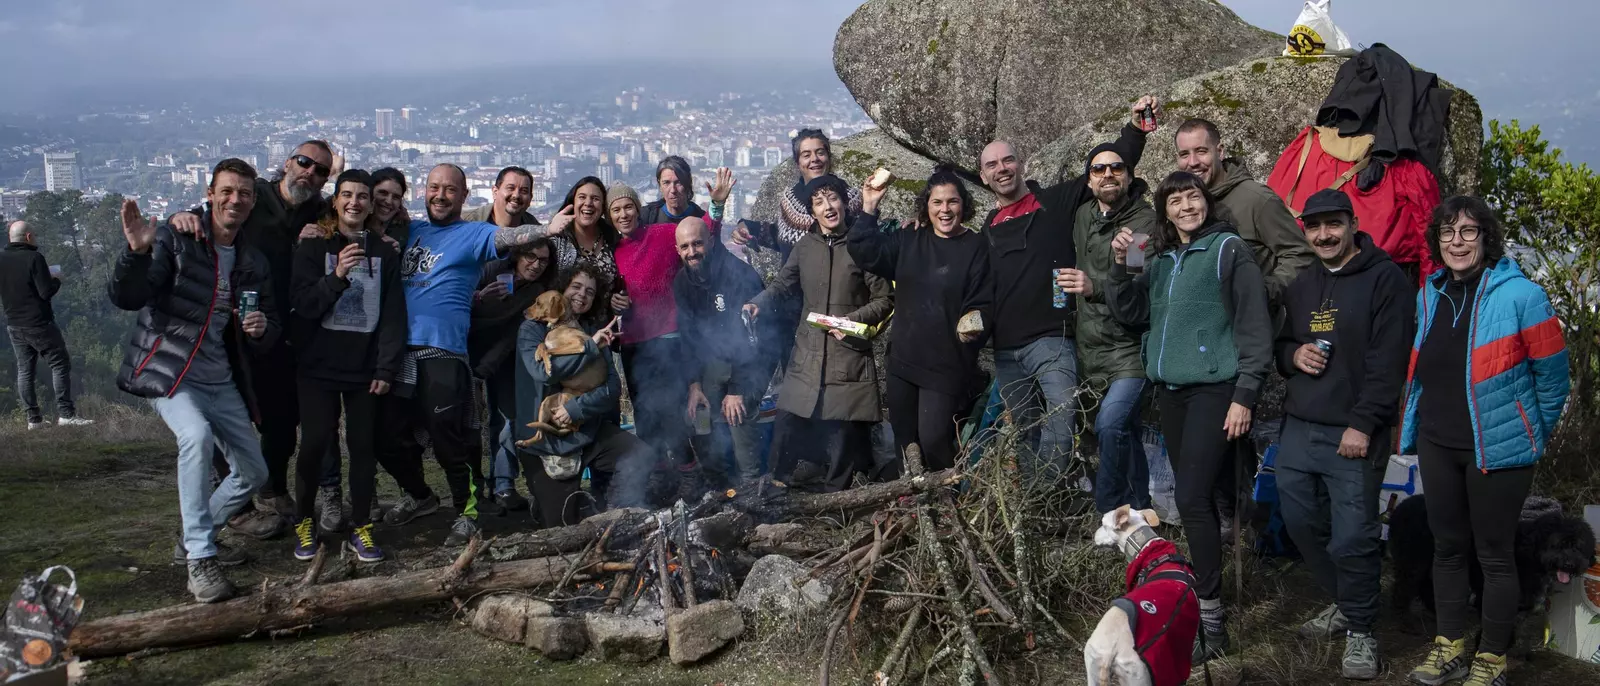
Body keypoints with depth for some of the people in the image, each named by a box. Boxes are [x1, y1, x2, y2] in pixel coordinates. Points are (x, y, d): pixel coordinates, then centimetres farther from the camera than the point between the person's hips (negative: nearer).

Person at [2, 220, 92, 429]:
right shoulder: (34, 258, -15)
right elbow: (46, 292, -17)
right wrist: (56, 280, 1)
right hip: (38, 324, -7)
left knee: (24, 370, 9)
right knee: (60, 364, -1)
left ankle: (33, 419, 9)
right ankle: (66, 414, -6)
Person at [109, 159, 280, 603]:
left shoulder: (253, 263, 8)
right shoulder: (175, 241, -9)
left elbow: (268, 339, 12)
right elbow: (124, 298, -19)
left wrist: (262, 330, -13)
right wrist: (138, 253, -38)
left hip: (221, 381, 7)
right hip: (168, 373, -6)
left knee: (254, 472, 9)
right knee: (197, 435, -34)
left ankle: (195, 539, 32)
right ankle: (200, 560, -27)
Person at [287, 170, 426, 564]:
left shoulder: (385, 254, 8)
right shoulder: (313, 248, 2)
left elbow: (393, 316, 5)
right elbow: (303, 305, -7)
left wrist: (386, 369, -3)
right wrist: (336, 277, -23)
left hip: (365, 368, 2)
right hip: (318, 367, -2)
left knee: (364, 445, 1)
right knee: (315, 443, -6)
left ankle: (361, 528, 11)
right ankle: (304, 523, 12)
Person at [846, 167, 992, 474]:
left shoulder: (976, 248, -5)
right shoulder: (909, 241, 8)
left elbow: (983, 304, -7)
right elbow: (864, 252, 2)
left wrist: (973, 326, -27)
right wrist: (869, 209, -8)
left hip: (947, 364, -5)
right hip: (904, 359, 5)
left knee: (933, 441, -12)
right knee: (904, 439, 13)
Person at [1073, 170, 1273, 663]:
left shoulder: (1229, 249, -4)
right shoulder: (1161, 259, 16)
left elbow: (1253, 326, -7)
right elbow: (1132, 314, 13)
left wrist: (1245, 395, -13)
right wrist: (1119, 267, -1)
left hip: (1214, 389, -7)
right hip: (1170, 390, 7)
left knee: (1193, 499, -13)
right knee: (1193, 498, 11)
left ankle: (1209, 619, -8)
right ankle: (1207, 589, 20)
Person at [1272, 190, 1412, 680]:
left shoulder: (1384, 278, -5)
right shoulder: (1301, 285, 16)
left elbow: (1387, 360, -12)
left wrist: (1363, 424, -17)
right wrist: (1292, 354, 1)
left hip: (1355, 434, -7)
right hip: (1299, 428, 7)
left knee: (1352, 537, -7)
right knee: (1301, 522, 11)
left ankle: (1361, 630, 10)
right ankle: (1344, 604, 31)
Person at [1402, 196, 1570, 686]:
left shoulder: (1520, 295, -11)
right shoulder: (1429, 295, 7)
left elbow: (1552, 374, -5)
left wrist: (1535, 435, 2)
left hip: (1496, 447, -6)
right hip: (1437, 444, 6)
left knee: (1494, 553, 3)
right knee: (1447, 546, 14)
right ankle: (1450, 646, 27)